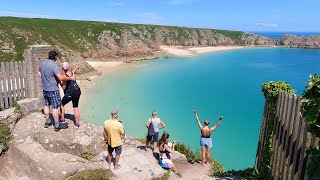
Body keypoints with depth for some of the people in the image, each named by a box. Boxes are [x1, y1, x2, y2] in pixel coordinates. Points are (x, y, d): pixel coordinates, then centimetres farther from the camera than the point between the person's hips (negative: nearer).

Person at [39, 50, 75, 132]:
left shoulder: (42, 63, 3)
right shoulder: (54, 65, -22)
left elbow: (39, 71, 24)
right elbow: (61, 78, -28)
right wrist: (70, 78, -17)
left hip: (45, 88, 8)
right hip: (53, 89, -8)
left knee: (46, 105, 19)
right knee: (55, 107, 0)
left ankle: (47, 122, 32)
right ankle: (57, 125, 7)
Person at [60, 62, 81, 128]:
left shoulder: (64, 76, -13)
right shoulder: (72, 72, 2)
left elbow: (64, 87, -10)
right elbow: (76, 67, 25)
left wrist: (60, 83, 5)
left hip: (70, 93, -6)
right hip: (77, 91, 6)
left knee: (62, 104, 19)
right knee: (75, 107, 13)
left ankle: (62, 119, 23)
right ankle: (77, 123, 14)